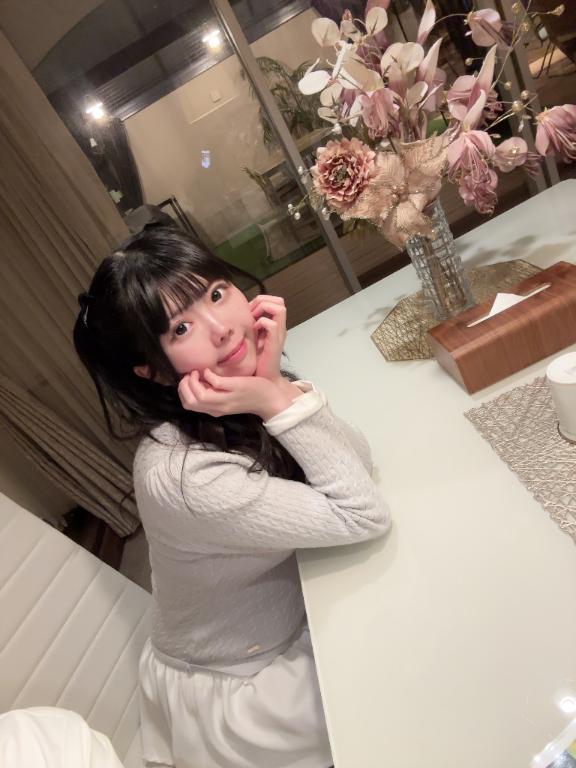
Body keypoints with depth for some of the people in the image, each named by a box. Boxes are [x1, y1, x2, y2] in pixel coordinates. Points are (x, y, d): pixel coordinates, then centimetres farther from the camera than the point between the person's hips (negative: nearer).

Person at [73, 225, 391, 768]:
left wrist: (277, 383, -31)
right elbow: (363, 516, -32)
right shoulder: (182, 475, -38)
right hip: (236, 691, -5)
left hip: (289, 622, 6)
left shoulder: (242, 379, -15)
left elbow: (357, 462, -16)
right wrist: (277, 403, -39)